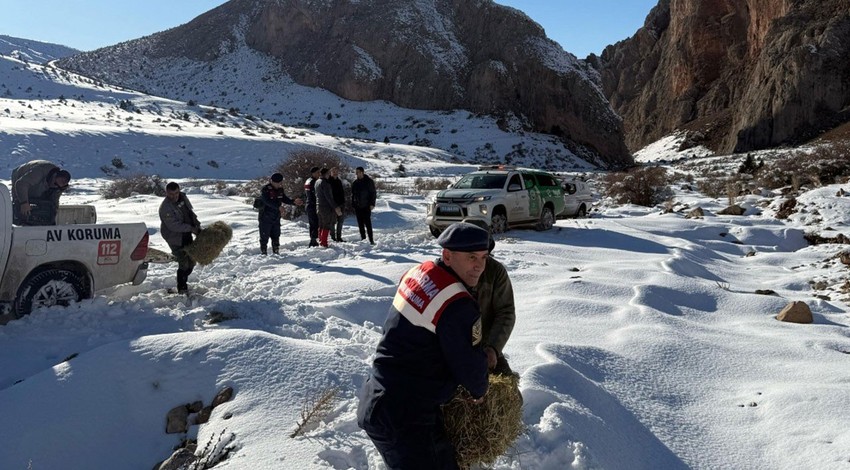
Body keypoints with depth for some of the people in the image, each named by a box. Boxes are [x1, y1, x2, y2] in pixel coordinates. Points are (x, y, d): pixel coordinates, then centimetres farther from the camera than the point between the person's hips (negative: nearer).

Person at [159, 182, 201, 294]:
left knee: (191, 261, 17)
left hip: (186, 235, 8)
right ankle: (182, 289, 8)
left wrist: (197, 225, 5)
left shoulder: (183, 197, -2)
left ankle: (183, 281, 36)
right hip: (175, 238, -8)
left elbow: (191, 212, 13)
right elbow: (174, 226, -27)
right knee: (184, 264, -8)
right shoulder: (165, 208, -25)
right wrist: (191, 229, -25)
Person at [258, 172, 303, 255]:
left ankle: (276, 253, 24)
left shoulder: (280, 189, 5)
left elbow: (284, 199, 10)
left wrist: (293, 202, -7)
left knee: (276, 237, 14)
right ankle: (264, 253, 8)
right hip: (265, 218, -7)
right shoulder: (265, 189, -17)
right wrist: (278, 207, -40)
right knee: (264, 237, 1)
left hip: (276, 218, 7)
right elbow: (267, 201, -29)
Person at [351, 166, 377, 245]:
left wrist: (372, 204, -11)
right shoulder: (355, 183, 10)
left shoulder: (369, 181, -4)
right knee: (360, 222, 10)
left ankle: (371, 239, -8)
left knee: (367, 223, -9)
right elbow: (353, 194, 17)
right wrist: (353, 204, 11)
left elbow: (373, 193, -4)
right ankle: (363, 236, 23)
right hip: (357, 206, 5)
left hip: (366, 206, -5)